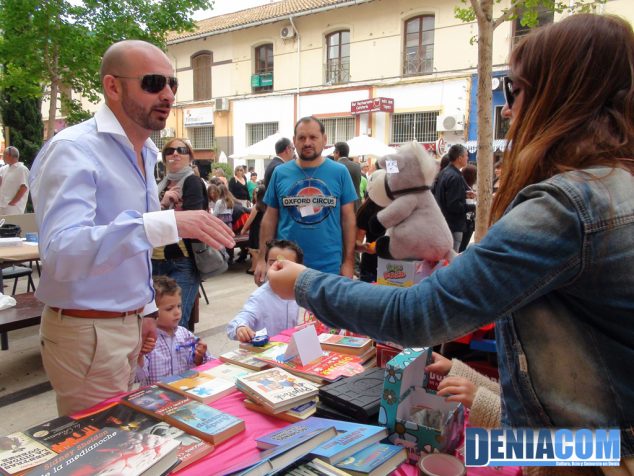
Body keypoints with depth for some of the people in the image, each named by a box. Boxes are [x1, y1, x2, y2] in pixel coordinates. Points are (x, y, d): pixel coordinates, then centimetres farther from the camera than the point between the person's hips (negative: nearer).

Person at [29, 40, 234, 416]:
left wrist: (143, 310, 16)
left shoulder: (145, 154, 9)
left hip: (127, 325, 8)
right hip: (87, 332, -8)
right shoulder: (73, 150, -19)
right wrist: (167, 224, -44)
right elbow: (61, 253, -34)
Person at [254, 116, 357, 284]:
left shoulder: (339, 172, -2)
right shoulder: (280, 173, 1)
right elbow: (270, 218, 5)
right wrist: (262, 259, 1)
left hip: (329, 266, -1)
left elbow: (348, 218, 0)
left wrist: (348, 261, -3)